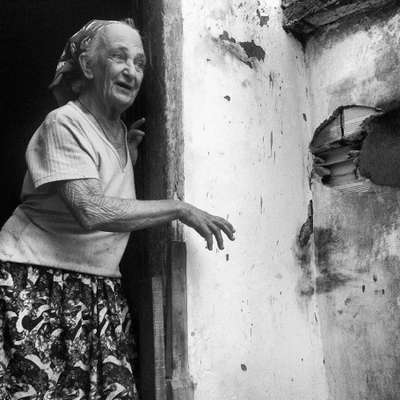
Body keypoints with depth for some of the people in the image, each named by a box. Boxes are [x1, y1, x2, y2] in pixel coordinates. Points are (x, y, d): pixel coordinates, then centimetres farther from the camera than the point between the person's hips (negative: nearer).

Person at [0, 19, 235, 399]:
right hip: (38, 281, -7)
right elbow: (90, 212, -23)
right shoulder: (65, 123, -11)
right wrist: (180, 209, -19)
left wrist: (132, 151, 7)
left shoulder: (122, 132, 15)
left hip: (101, 290, 7)